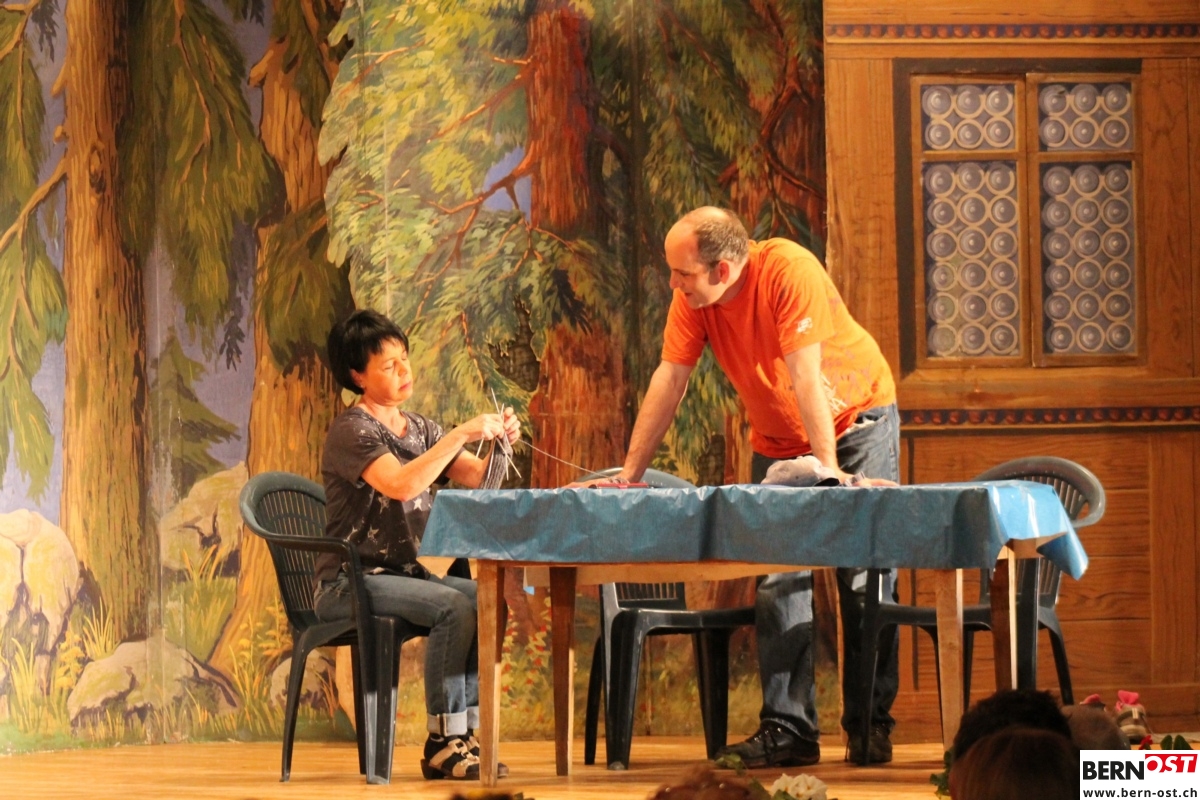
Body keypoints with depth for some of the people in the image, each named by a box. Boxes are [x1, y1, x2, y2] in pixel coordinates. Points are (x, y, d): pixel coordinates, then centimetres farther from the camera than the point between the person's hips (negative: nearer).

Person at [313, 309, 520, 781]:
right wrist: (461, 436, -25)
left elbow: (480, 480, 6)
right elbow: (402, 484, -27)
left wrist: (498, 445, -14)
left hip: (404, 575, 7)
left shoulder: (419, 430, 15)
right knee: (454, 607, -29)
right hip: (349, 583, -7)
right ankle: (443, 742, -24)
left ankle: (463, 733, -15)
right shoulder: (351, 432, -9)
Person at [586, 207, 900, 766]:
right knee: (778, 583, -4)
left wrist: (829, 468, -33)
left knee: (865, 579, -5)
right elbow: (668, 383, -11)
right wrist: (629, 474, -14)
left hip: (855, 417, -5)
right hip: (778, 440, 5)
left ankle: (871, 725, 1)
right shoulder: (691, 298, -13)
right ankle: (788, 729, -3)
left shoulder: (789, 270, -29)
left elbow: (804, 375, -32)